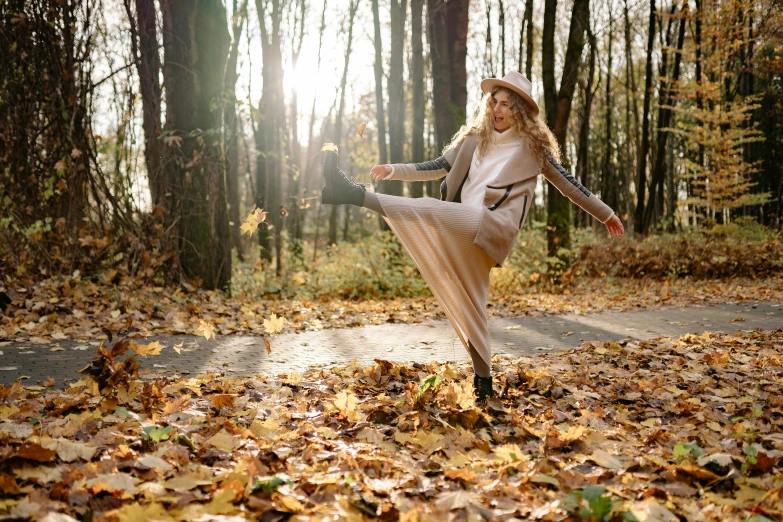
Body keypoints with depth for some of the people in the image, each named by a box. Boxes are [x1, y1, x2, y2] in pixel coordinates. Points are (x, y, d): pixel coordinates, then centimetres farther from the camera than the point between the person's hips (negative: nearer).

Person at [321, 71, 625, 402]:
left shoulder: (533, 145, 9)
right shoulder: (475, 138, 20)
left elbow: (567, 183, 14)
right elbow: (439, 167, 19)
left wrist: (606, 214, 17)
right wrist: (395, 170, 7)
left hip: (494, 226, -6)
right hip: (465, 230, 6)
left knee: (426, 209, -26)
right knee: (468, 308, 6)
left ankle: (356, 194, -31)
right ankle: (483, 381, 15)